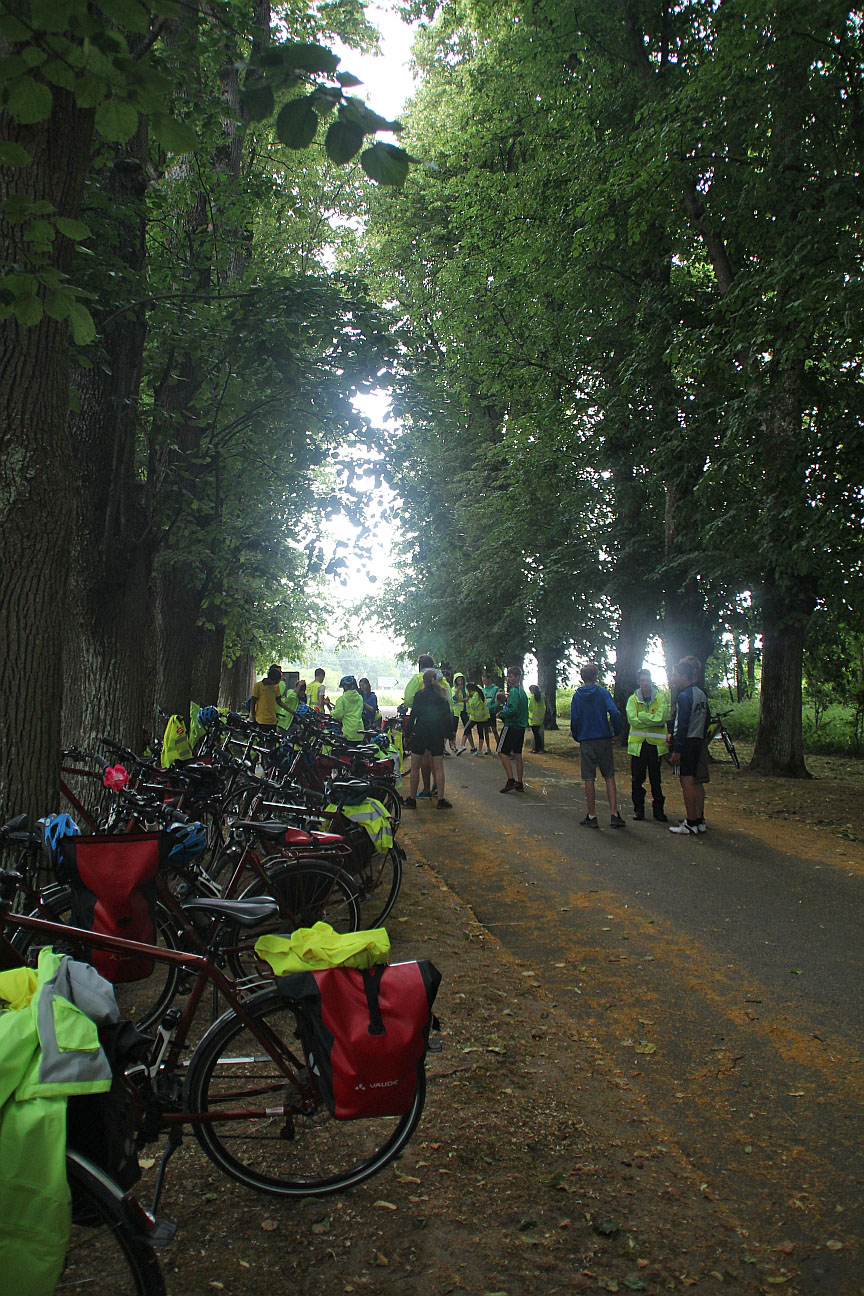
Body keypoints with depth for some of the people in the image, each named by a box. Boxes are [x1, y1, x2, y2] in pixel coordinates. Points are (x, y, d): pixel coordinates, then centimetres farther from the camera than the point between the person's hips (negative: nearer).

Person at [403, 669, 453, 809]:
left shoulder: (419, 695, -6)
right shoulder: (442, 697, 4)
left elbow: (413, 715, -8)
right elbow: (447, 718, 5)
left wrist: (408, 734, 0)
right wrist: (447, 735, 13)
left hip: (420, 734, -3)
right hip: (437, 735, 3)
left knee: (415, 768, 6)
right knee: (438, 768, 7)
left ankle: (412, 799, 8)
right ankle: (441, 800, 6)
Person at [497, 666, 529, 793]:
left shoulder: (514, 691, -15)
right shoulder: (522, 691, 14)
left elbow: (513, 709, -26)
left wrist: (501, 714, -10)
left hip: (511, 726, -9)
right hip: (521, 726, 9)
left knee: (502, 752, -3)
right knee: (517, 754, 11)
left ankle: (511, 780, -11)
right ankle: (519, 784, 11)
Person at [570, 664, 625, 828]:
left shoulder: (577, 696, 3)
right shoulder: (603, 692, -2)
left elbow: (574, 720, 0)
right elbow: (614, 713, -15)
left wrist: (577, 738, 14)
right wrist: (617, 731, -1)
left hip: (586, 742, 1)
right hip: (604, 740, -1)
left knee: (589, 779, 4)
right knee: (609, 777, 6)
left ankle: (592, 816, 5)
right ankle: (614, 815, 0)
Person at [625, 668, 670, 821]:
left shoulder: (661, 697, 2)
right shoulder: (633, 699, 4)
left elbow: (661, 718, -13)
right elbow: (633, 720, -10)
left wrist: (642, 716, -11)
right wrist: (653, 720, -12)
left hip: (655, 744, -1)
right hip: (638, 744, 1)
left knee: (656, 779, 5)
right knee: (637, 779, 4)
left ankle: (658, 809, 14)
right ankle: (638, 808, 15)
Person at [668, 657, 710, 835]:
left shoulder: (684, 696, -14)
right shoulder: (701, 695, 13)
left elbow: (683, 725, -18)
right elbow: (707, 720, 18)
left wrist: (677, 750, -18)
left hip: (687, 743, -9)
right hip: (699, 743, 9)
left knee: (687, 783, -6)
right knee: (697, 783, 12)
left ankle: (691, 824, -5)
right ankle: (699, 821, 17)